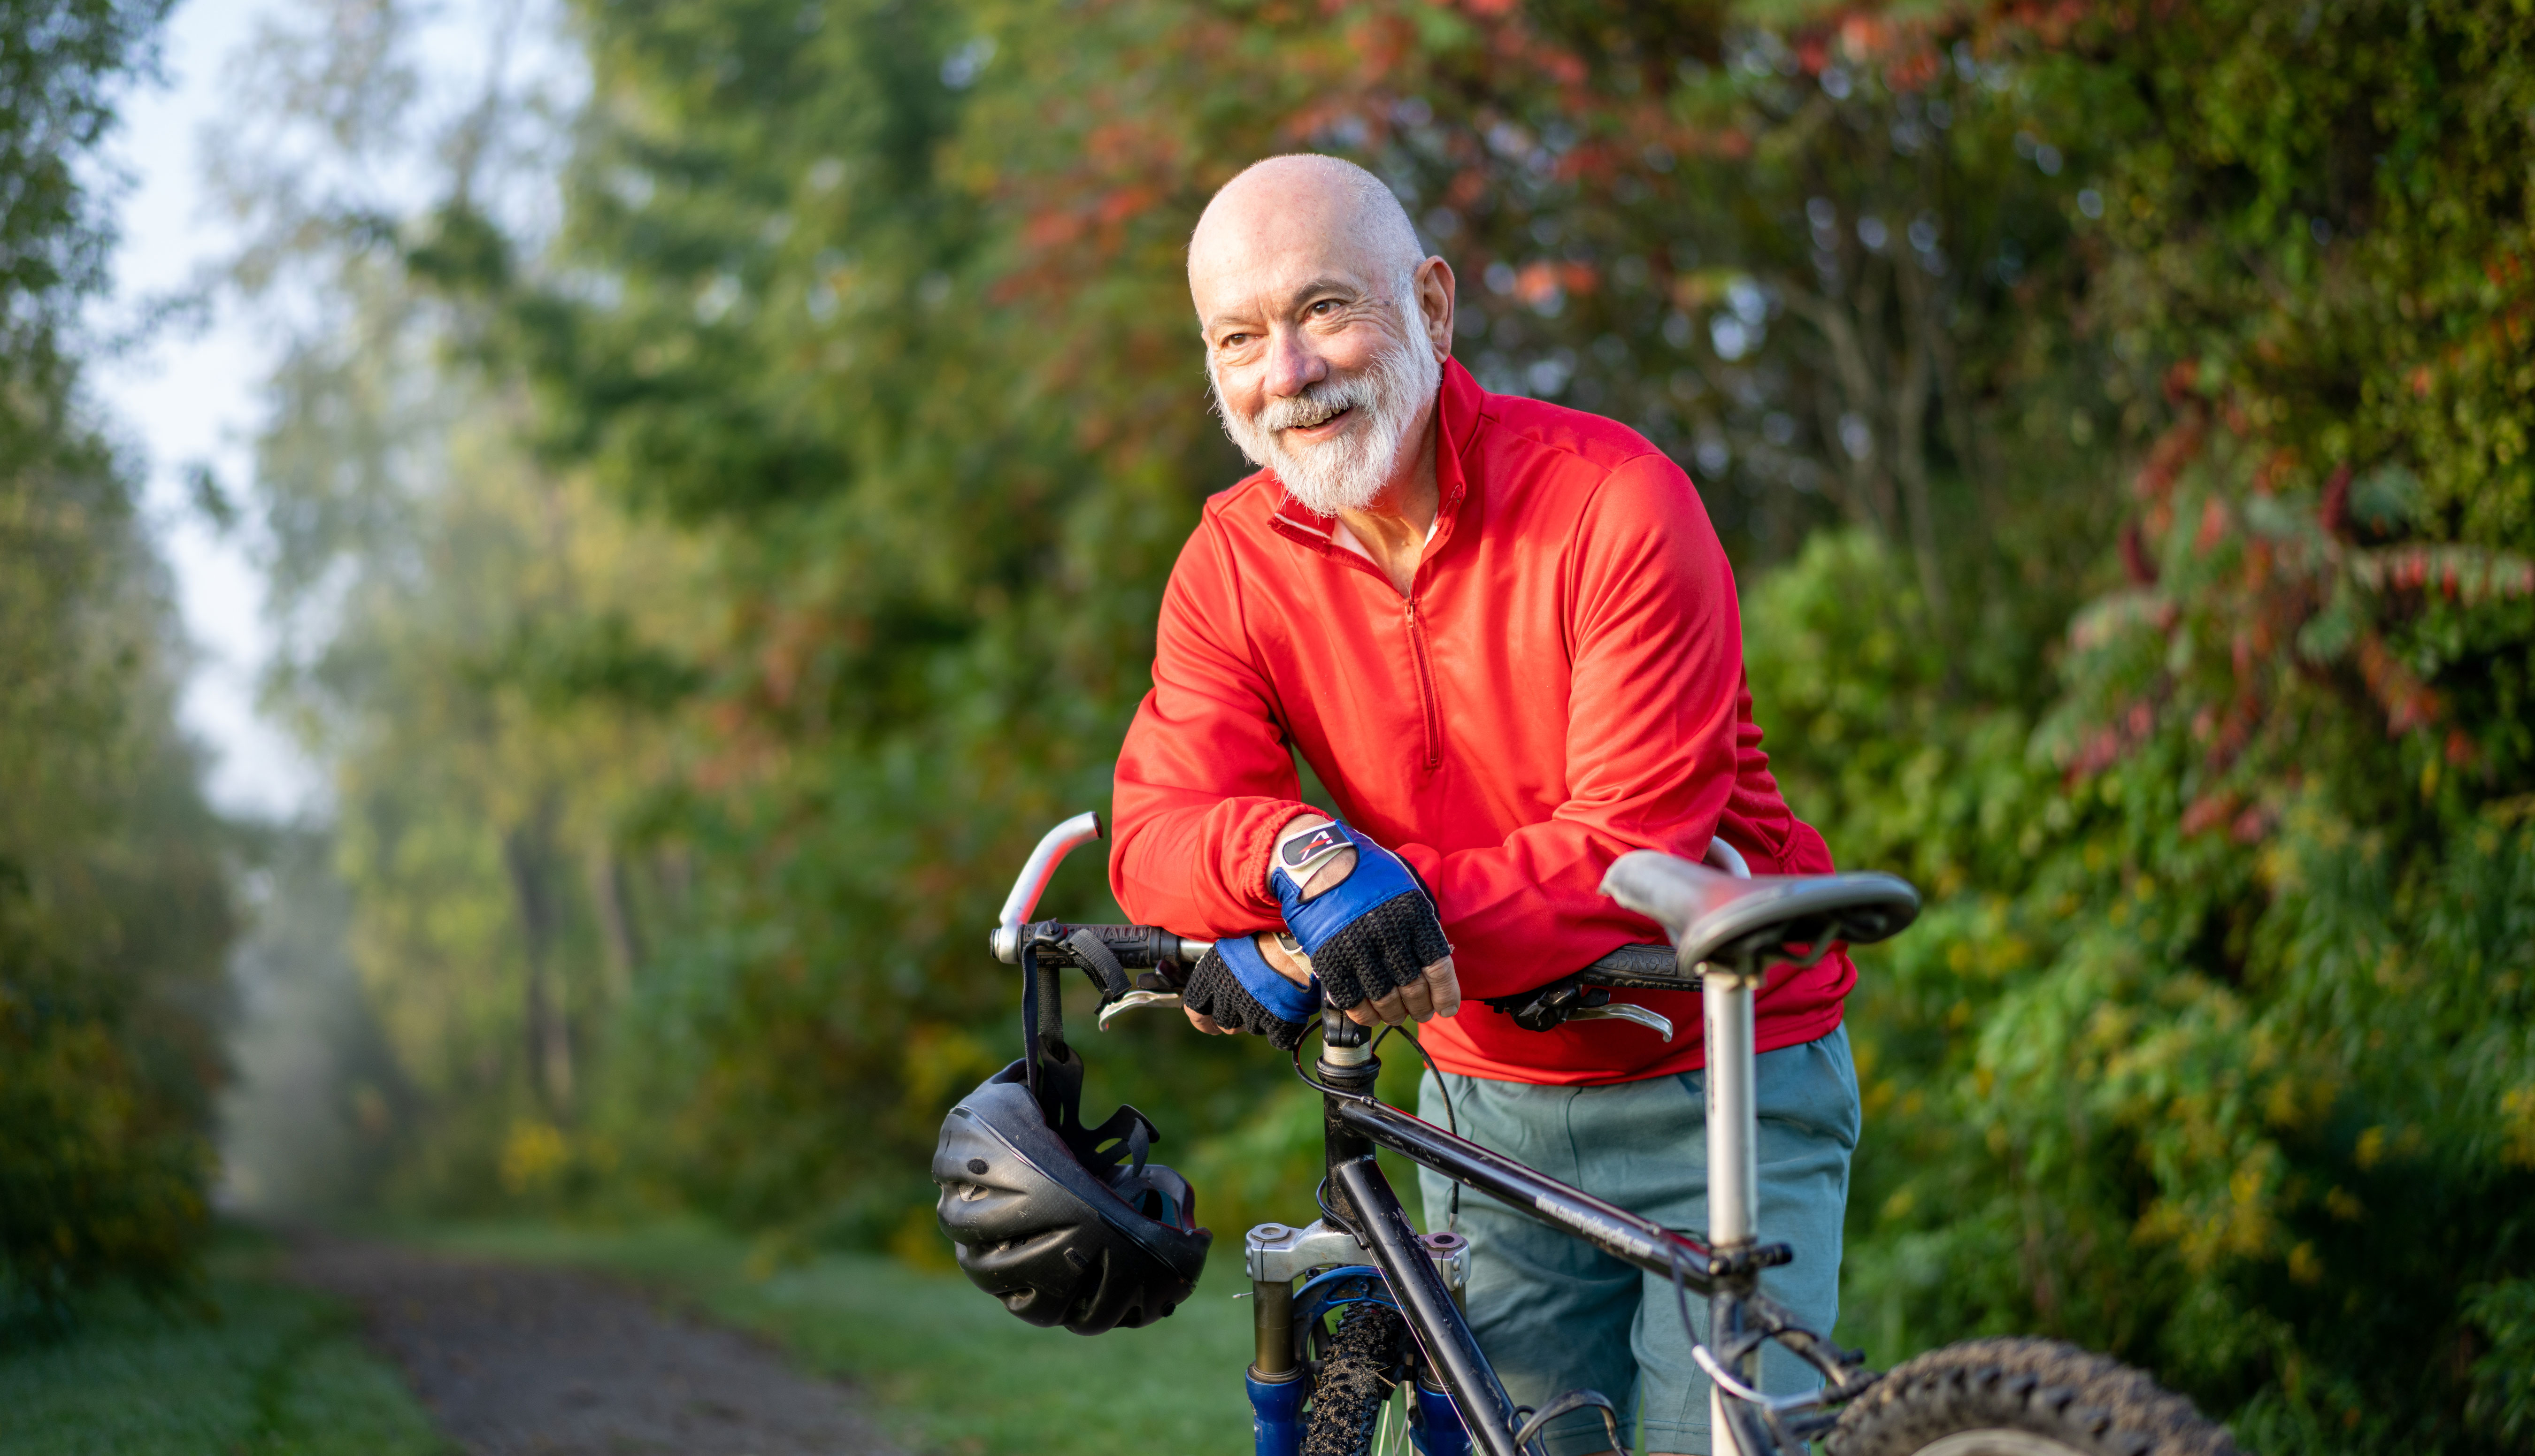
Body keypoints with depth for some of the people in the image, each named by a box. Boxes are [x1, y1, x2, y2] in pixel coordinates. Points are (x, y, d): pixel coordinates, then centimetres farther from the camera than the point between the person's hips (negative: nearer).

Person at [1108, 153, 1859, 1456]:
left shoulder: (1613, 499, -18)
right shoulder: (1235, 560, -4)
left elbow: (1640, 844, -22)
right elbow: (1158, 833, -13)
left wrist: (1408, 920, -32)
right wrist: (1302, 856, -35)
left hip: (1715, 1090, -4)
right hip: (1490, 1099, 4)